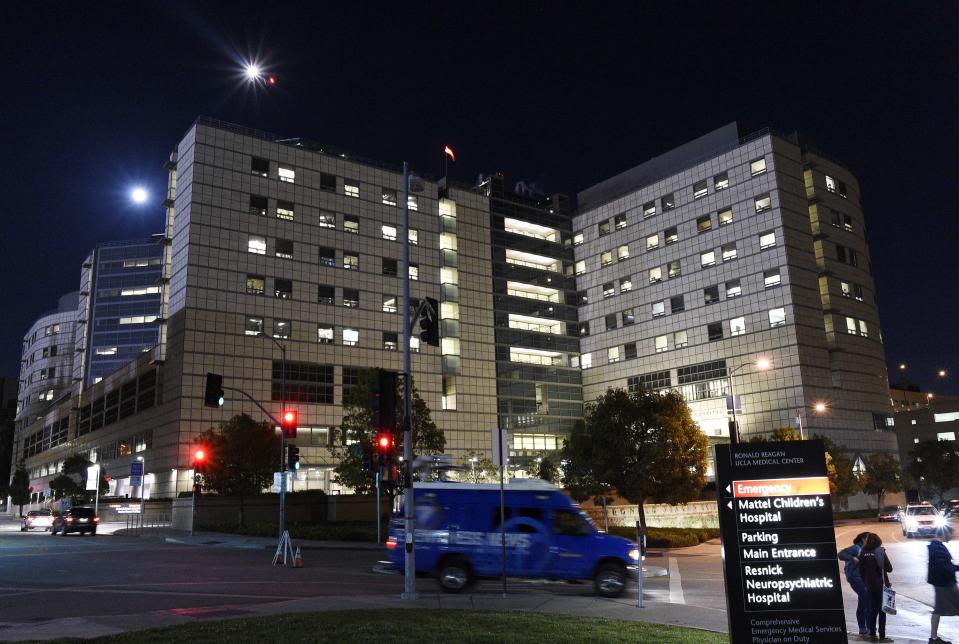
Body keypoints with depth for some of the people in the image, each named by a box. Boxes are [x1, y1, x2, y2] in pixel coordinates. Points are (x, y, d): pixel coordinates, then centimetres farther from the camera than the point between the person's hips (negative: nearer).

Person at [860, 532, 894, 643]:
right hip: (881, 585, -4)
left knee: (872, 609, 12)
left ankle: (872, 634, 14)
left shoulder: (863, 553, 0)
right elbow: (889, 568, -11)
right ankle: (882, 636, 3)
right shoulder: (880, 551, -11)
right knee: (882, 610, 3)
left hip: (870, 586, 4)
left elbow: (861, 570, 4)